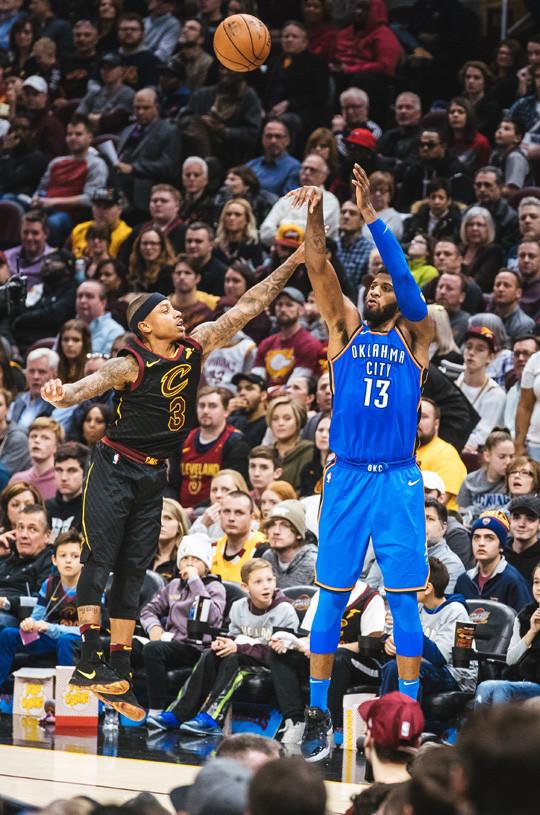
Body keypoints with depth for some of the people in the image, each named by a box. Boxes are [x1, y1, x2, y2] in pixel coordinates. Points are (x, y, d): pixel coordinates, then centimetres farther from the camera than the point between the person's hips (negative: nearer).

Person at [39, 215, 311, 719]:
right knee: (100, 560, -13)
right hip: (116, 468, -6)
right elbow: (92, 383, -32)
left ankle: (116, 675, 5)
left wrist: (295, 260, 1)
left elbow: (247, 306, 5)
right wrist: (62, 395, -56)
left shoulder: (195, 348, 3)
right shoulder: (130, 365, -14)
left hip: (154, 475, 6)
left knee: (133, 572, 5)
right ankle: (88, 661, -19)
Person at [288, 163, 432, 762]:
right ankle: (318, 716, 5)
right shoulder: (346, 330, 9)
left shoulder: (413, 338, 7)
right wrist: (316, 215, -22)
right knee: (332, 596, 1)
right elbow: (318, 267, -4)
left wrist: (373, 220, -19)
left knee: (404, 599, -1)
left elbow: (409, 284, -11)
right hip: (346, 478, 1)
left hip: (398, 480, -1)